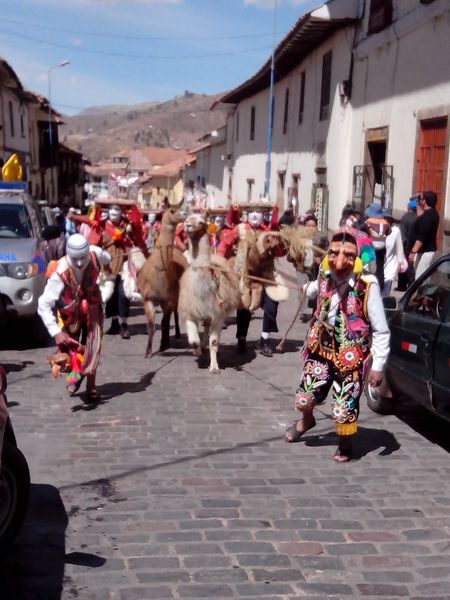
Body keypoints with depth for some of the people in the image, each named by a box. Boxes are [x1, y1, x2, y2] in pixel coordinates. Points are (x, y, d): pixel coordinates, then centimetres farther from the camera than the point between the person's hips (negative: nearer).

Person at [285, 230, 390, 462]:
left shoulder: (367, 285, -22)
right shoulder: (325, 272, -7)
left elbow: (381, 331, -14)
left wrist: (378, 366, -13)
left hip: (351, 356, -4)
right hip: (321, 348, 5)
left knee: (343, 408, -3)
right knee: (304, 399, 10)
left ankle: (344, 443, 29)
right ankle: (306, 420, 47)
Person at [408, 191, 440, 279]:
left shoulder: (427, 216, -20)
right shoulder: (432, 213, 12)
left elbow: (422, 236, -26)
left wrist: (413, 251, -26)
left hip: (425, 252, -11)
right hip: (429, 250, 11)